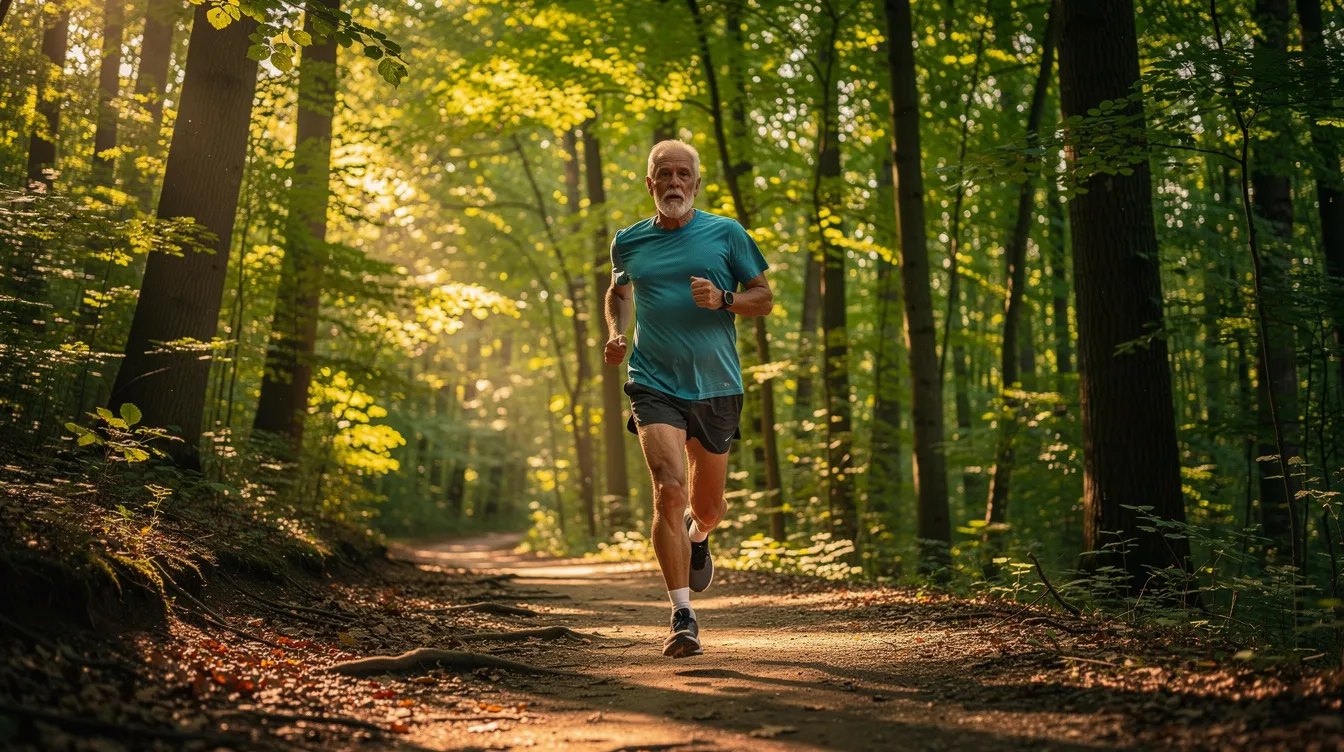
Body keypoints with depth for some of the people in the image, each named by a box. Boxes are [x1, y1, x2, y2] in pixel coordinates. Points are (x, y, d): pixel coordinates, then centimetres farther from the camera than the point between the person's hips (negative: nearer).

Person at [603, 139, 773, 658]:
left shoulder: (725, 234, 2)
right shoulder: (628, 242, 7)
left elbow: (764, 298, 6)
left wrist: (723, 299, -13)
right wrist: (616, 334, 7)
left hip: (717, 387, 1)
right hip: (654, 385, -1)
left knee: (708, 507, 12)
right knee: (669, 490, -20)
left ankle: (697, 536, 51)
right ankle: (682, 617, -13)